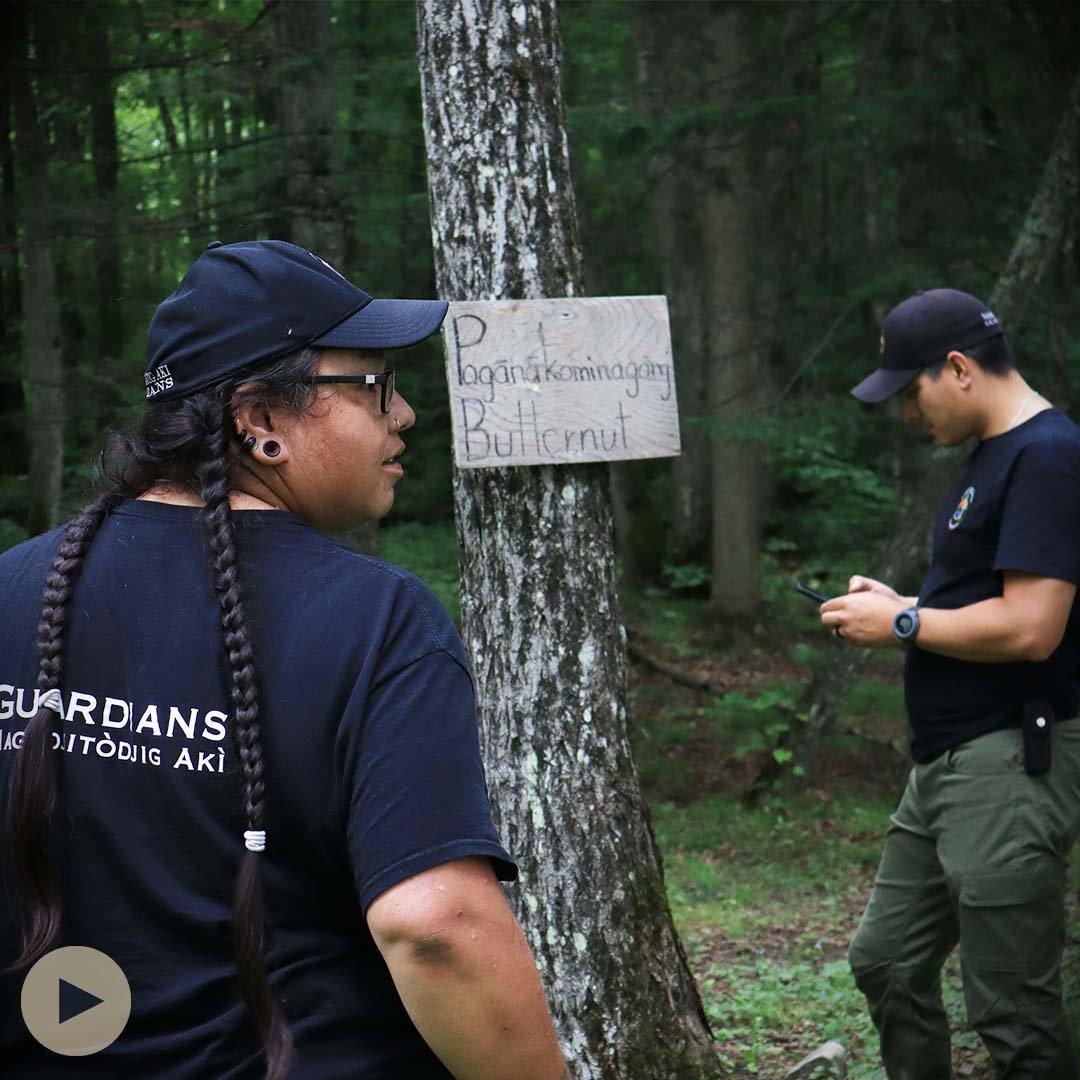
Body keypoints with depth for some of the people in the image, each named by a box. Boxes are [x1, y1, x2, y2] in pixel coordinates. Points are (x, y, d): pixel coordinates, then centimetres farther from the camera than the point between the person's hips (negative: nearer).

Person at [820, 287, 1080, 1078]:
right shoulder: (992, 456, 15)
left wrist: (904, 624, -12)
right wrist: (897, 607, 8)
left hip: (1011, 767, -11)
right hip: (947, 766, 11)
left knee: (1013, 1011, -3)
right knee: (887, 963, 18)